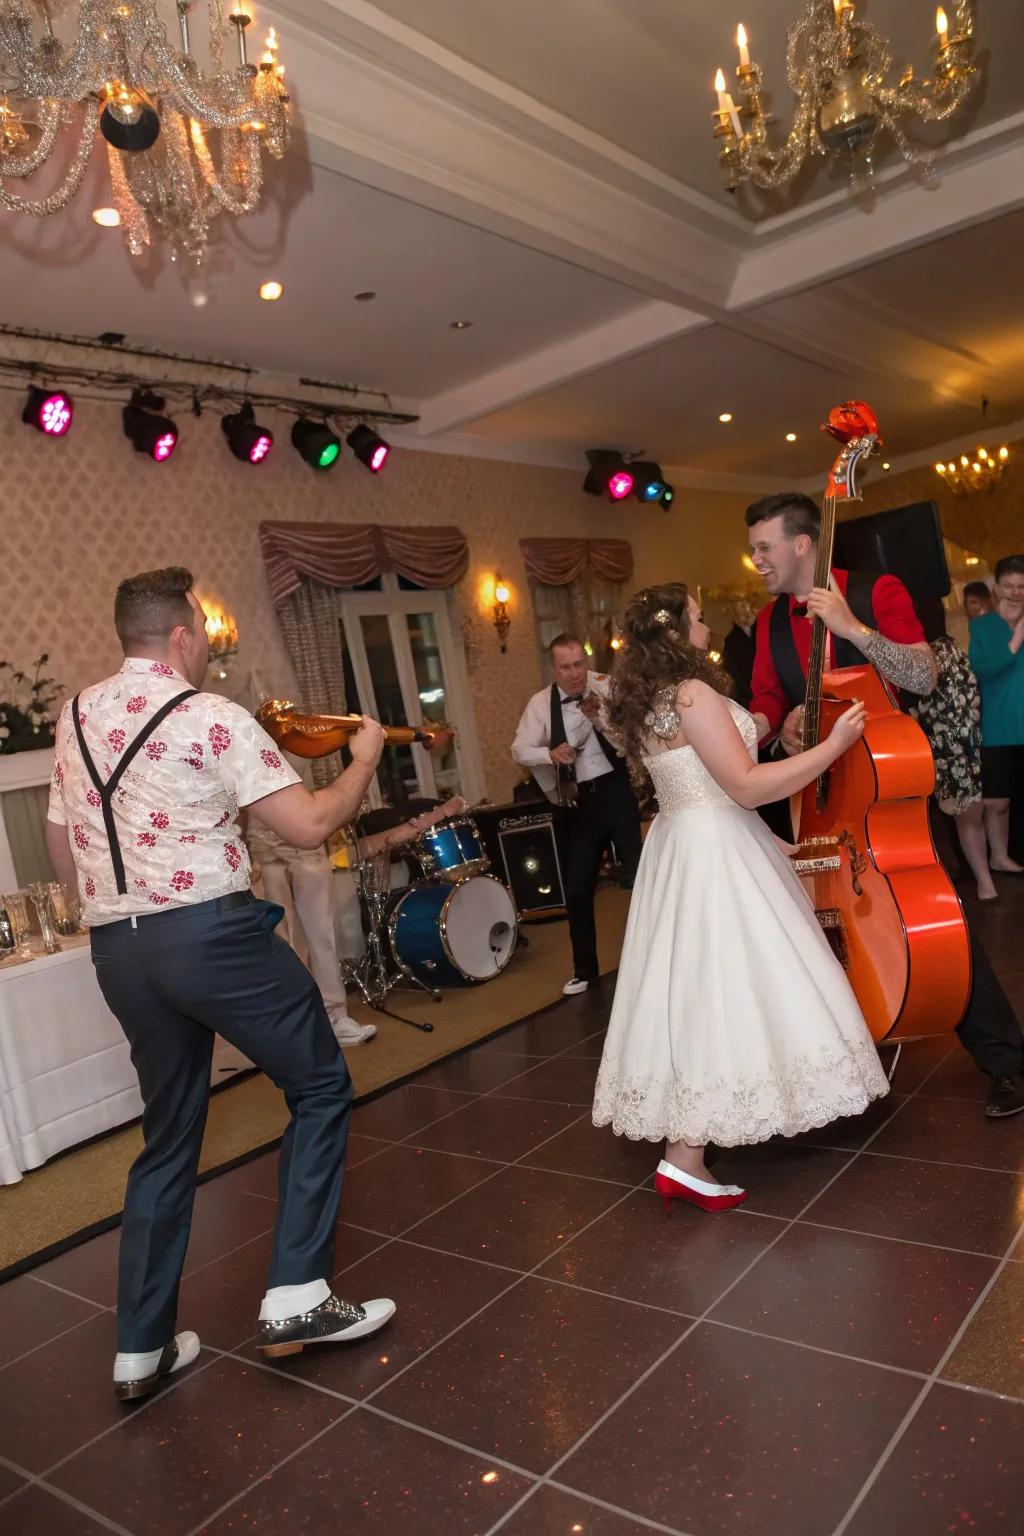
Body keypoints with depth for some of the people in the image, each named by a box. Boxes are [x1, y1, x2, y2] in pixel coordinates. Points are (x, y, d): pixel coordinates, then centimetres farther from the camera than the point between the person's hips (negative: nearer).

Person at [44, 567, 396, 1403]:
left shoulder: (76, 715, 12)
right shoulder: (210, 717, -11)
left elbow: (61, 851, 18)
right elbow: (310, 825, -14)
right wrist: (365, 759, 3)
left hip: (117, 950, 7)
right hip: (211, 933, -7)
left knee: (169, 1133, 19)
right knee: (320, 1088, 10)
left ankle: (143, 1348, 26)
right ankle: (296, 1294, 7)